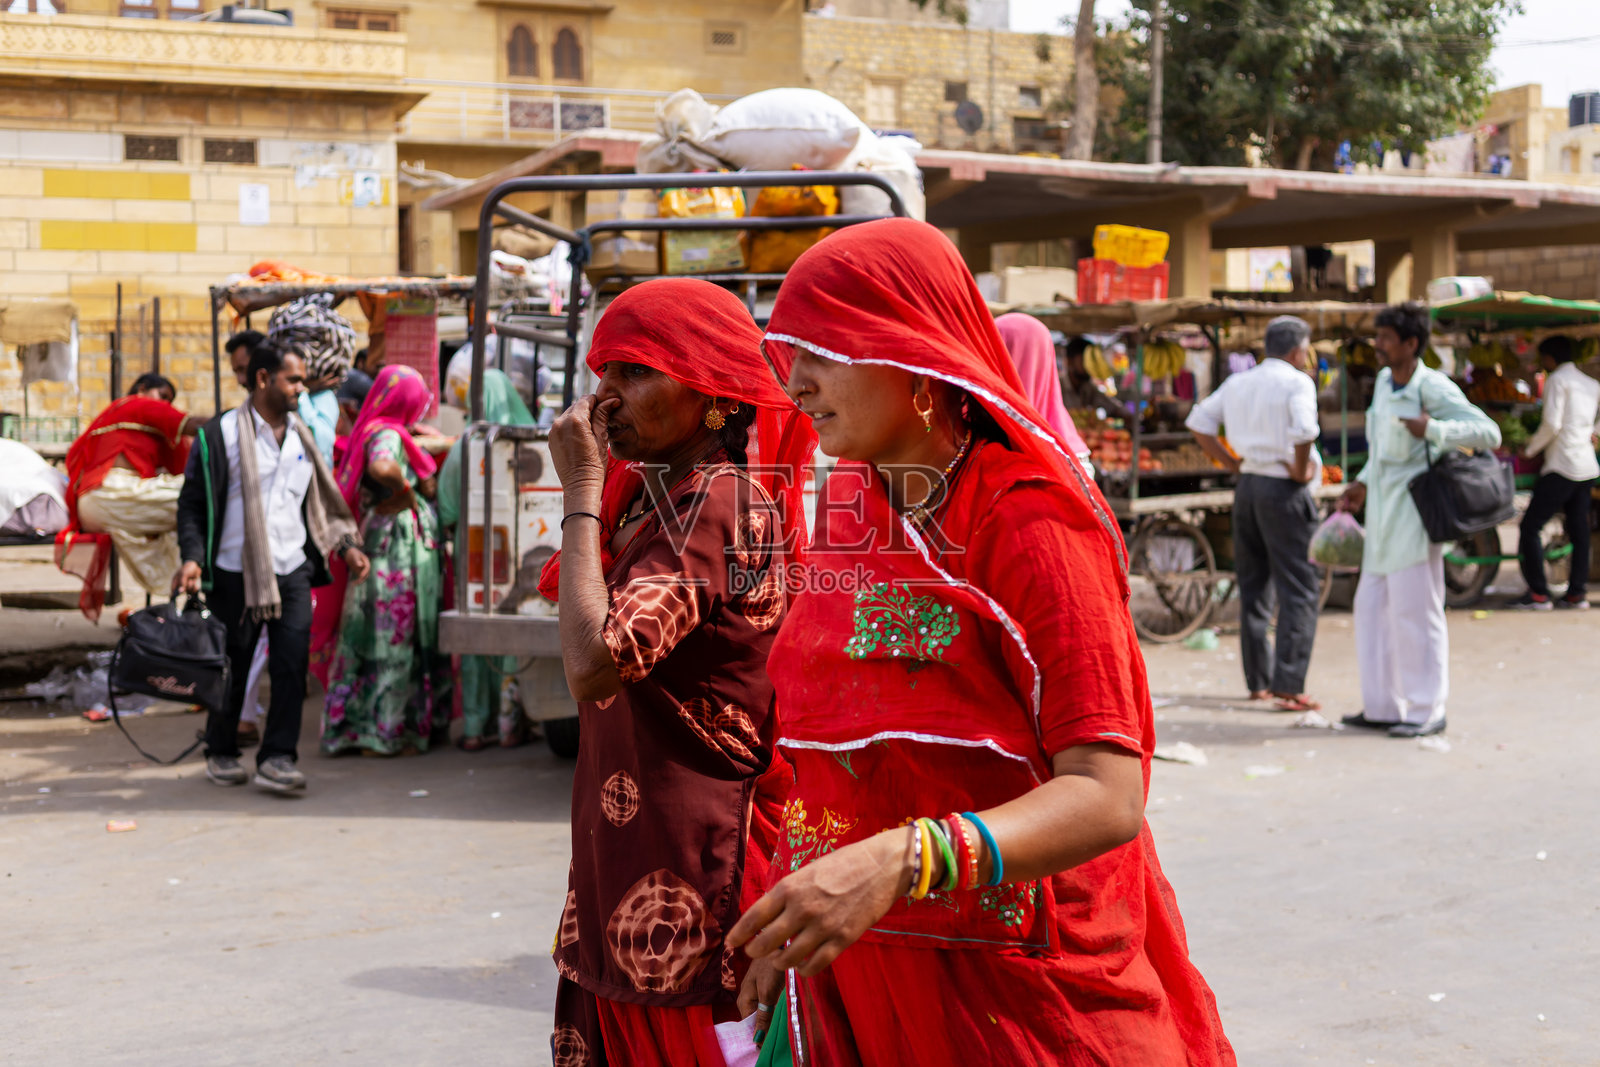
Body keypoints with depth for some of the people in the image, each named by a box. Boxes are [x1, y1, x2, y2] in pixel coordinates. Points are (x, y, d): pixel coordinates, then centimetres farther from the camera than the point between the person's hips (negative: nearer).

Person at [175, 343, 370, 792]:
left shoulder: (301, 437, 12)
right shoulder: (221, 435, -4)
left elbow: (321, 502, 23)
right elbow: (193, 503, -4)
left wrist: (345, 545, 11)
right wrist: (193, 557, -17)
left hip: (292, 573, 4)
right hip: (235, 574, -4)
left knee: (292, 665, -8)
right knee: (232, 669, 7)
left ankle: (277, 757, -4)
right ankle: (221, 753, 25)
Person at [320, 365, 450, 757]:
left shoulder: (377, 430, 15)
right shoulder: (387, 435, -13)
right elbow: (382, 468, -35)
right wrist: (407, 492, -19)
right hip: (400, 551, -9)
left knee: (380, 635, 12)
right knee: (394, 638, -5)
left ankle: (355, 725, 18)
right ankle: (383, 731, -1)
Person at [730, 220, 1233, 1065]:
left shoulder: (1030, 525, -16)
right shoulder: (845, 506, 5)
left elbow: (1108, 796, -25)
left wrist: (900, 864, -38)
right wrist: (794, 923, 10)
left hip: (1013, 991, -5)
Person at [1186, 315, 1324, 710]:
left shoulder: (1237, 383, 12)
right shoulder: (1296, 382, -9)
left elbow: (1198, 421, 13)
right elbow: (1304, 430, -26)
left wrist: (1230, 463, 12)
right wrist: (1301, 470, -11)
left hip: (1247, 486, 7)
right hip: (1284, 491, -7)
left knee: (1252, 587, 15)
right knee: (1298, 591, -3)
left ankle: (1257, 680, 21)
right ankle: (1289, 686, -8)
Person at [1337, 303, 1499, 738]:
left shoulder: (1434, 389, -14)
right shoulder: (1383, 381, 10)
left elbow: (1489, 433, -19)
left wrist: (1433, 429, -30)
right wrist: (1362, 484, 16)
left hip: (1414, 514, -9)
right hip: (1384, 514, 9)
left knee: (1415, 612, -4)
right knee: (1372, 608, 11)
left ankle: (1427, 711, 6)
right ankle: (1383, 707, 19)